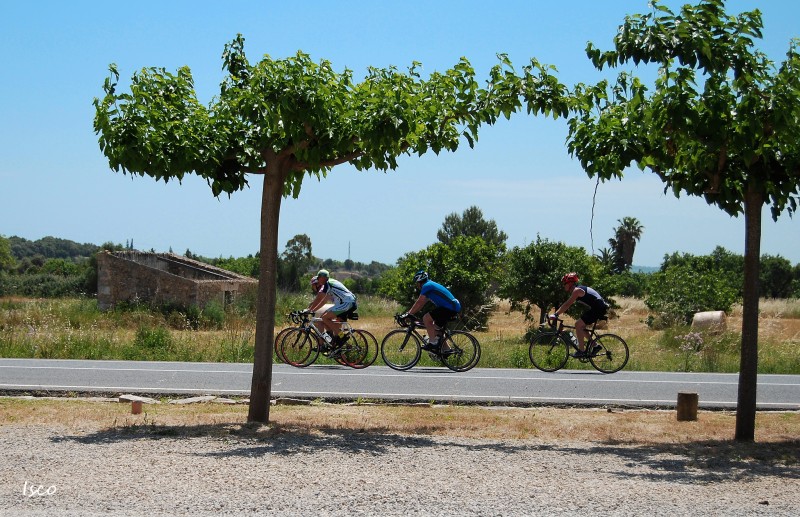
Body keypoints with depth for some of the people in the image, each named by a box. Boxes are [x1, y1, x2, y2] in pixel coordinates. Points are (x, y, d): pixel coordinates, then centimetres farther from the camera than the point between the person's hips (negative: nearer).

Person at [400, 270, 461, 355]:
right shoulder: (430, 285, 23)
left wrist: (408, 314, -7)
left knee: (426, 318, -13)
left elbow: (419, 303, -11)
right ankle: (445, 349, 18)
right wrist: (408, 313, 21)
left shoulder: (427, 286, -7)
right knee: (436, 328, 17)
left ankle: (433, 342, -11)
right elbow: (420, 303, 24)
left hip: (449, 308, -10)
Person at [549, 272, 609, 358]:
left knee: (578, 325, -10)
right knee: (581, 326, 16)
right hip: (600, 307, 10)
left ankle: (581, 351, -9)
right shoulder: (577, 289, 17)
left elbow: (567, 305, -21)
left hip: (598, 308, -10)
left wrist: (555, 314, -23)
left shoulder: (577, 290, -13)